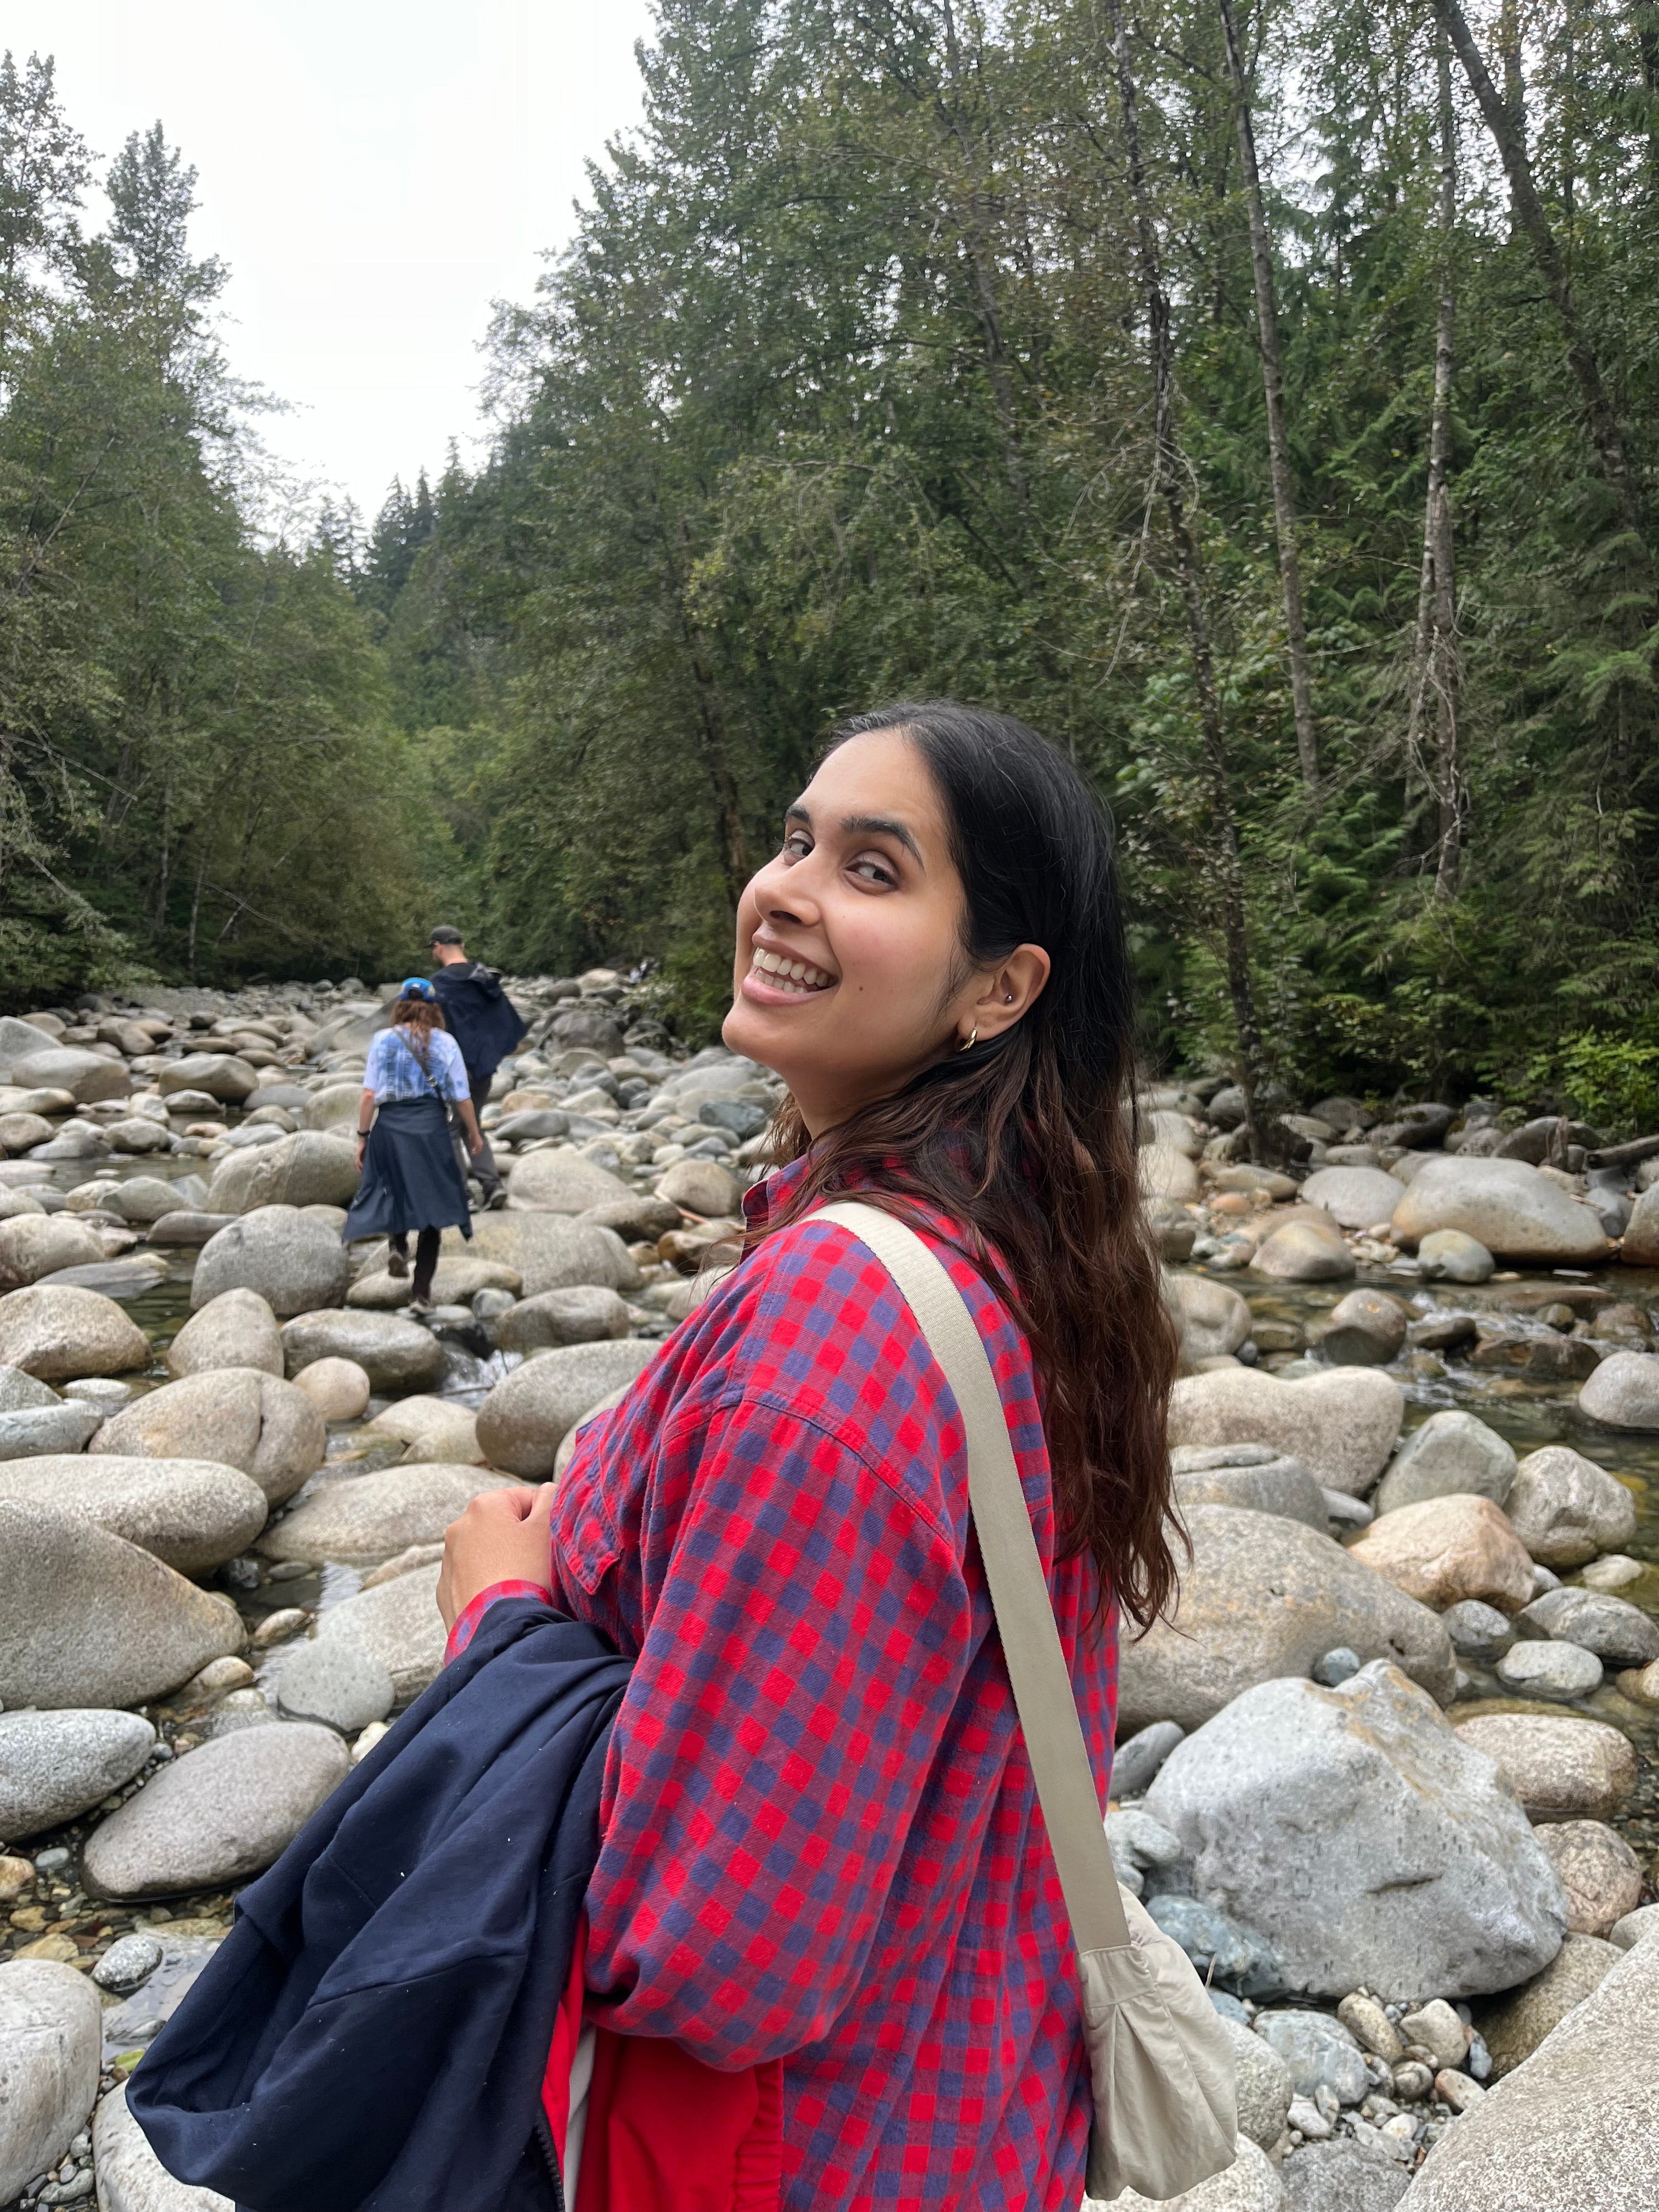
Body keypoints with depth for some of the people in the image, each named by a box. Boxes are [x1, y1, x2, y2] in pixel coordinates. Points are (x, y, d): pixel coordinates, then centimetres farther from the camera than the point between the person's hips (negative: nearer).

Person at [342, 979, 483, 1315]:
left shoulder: (383, 1039, 2)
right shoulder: (445, 1043, 2)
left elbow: (369, 1094, -3)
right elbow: (461, 1097, 1)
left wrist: (362, 1136, 4)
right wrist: (474, 1133, 16)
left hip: (390, 1126, 1)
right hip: (432, 1127, 0)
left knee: (393, 1190, 26)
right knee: (430, 1205, 6)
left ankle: (398, 1244, 0)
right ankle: (421, 1293, 4)